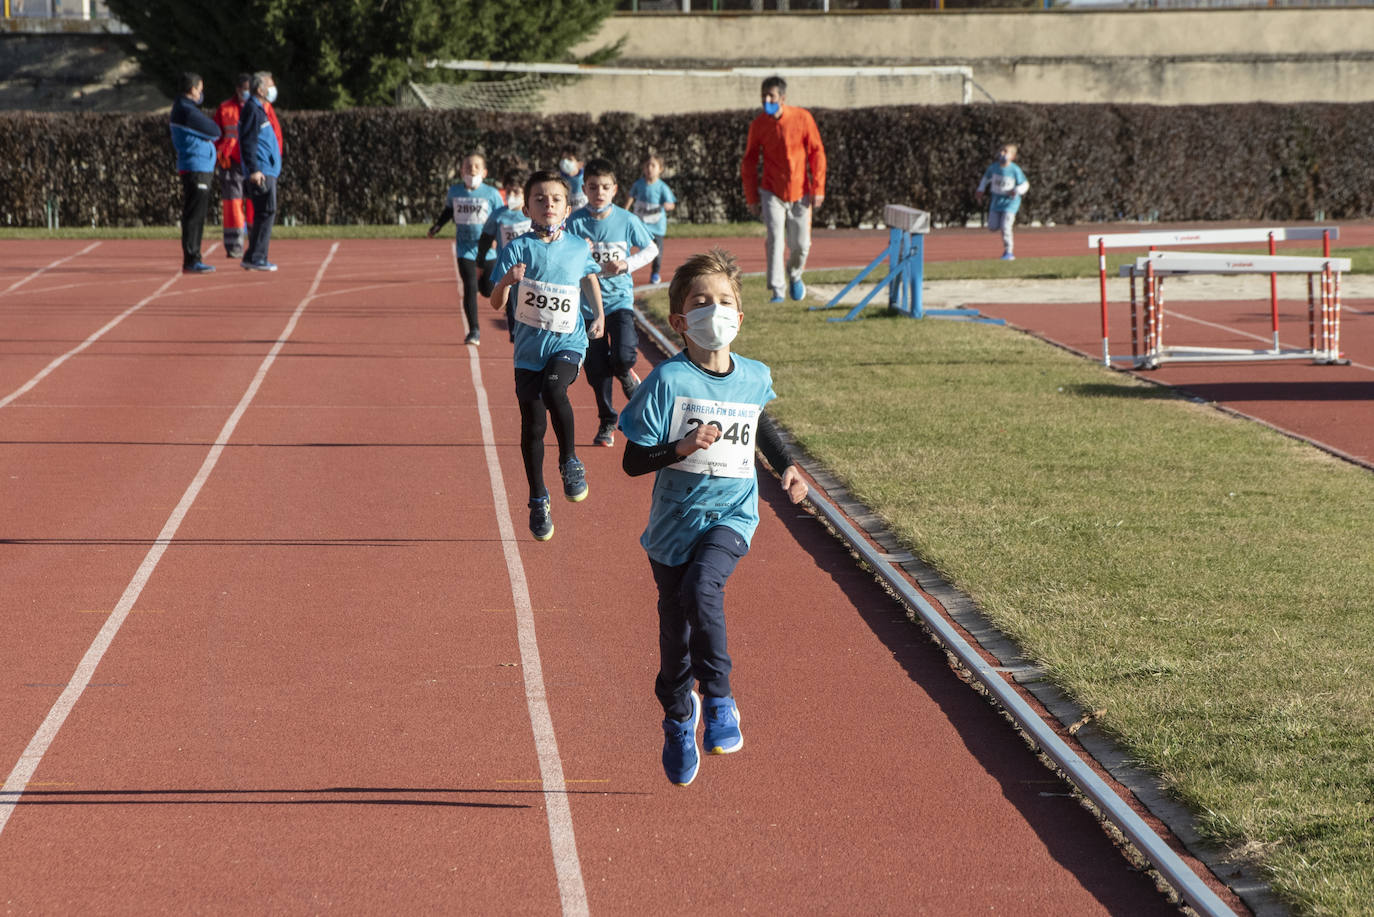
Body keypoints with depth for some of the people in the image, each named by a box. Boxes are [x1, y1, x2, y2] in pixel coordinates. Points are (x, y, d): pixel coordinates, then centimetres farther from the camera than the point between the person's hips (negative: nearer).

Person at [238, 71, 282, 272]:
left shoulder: (259, 109, 20)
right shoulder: (252, 109, -11)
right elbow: (248, 142, -18)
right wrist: (254, 170, -23)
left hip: (267, 171, 10)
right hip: (261, 172, -10)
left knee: (265, 213, 11)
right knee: (266, 212, -12)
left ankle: (253, 257, 13)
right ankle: (255, 258, -13)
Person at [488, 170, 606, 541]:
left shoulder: (578, 247, 1)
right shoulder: (518, 249, -6)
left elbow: (590, 278, 24)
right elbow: (496, 304, -11)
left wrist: (599, 315, 14)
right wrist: (506, 281, -31)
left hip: (568, 342, -1)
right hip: (529, 347, 1)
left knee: (553, 389, -32)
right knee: (532, 425, 4)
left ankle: (570, 462, -11)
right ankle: (538, 501, 21)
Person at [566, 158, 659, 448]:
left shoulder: (627, 220, -3)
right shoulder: (575, 223, -4)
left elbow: (651, 250, 8)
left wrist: (627, 264, -9)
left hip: (620, 297, -1)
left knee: (623, 356, -20)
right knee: (596, 368, 4)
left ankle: (627, 376, 17)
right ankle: (606, 422, 20)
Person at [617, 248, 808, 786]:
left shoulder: (755, 378, 0)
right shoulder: (668, 382, -12)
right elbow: (633, 461, -11)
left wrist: (786, 467, 16)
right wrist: (682, 448, -26)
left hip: (731, 516, 1)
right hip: (675, 521, 0)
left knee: (702, 588, -29)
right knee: (675, 626, 9)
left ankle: (719, 699, -14)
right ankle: (678, 721, 36)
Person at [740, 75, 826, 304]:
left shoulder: (802, 118, -8)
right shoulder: (758, 125, -5)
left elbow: (817, 153, -3)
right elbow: (749, 162, 4)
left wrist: (818, 189, -8)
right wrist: (752, 198, 2)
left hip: (800, 193, 0)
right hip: (772, 192, 0)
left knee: (801, 244, 3)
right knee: (774, 239, -14)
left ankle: (794, 275, 34)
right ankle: (777, 291, -9)